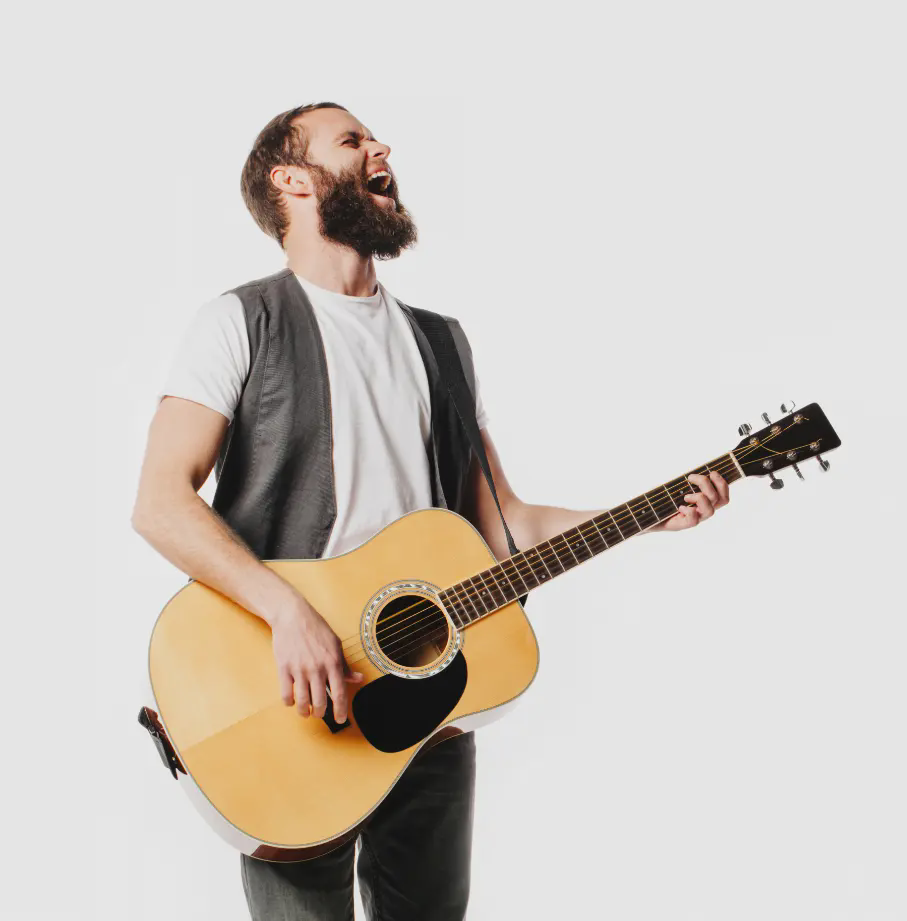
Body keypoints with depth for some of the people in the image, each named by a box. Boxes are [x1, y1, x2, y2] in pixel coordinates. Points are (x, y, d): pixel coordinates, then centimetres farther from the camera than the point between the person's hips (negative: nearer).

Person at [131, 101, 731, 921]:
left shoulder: (441, 342, 15)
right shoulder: (244, 322, -3)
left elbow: (499, 524, 12)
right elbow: (161, 503, -13)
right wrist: (287, 611, -25)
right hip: (293, 700, -5)